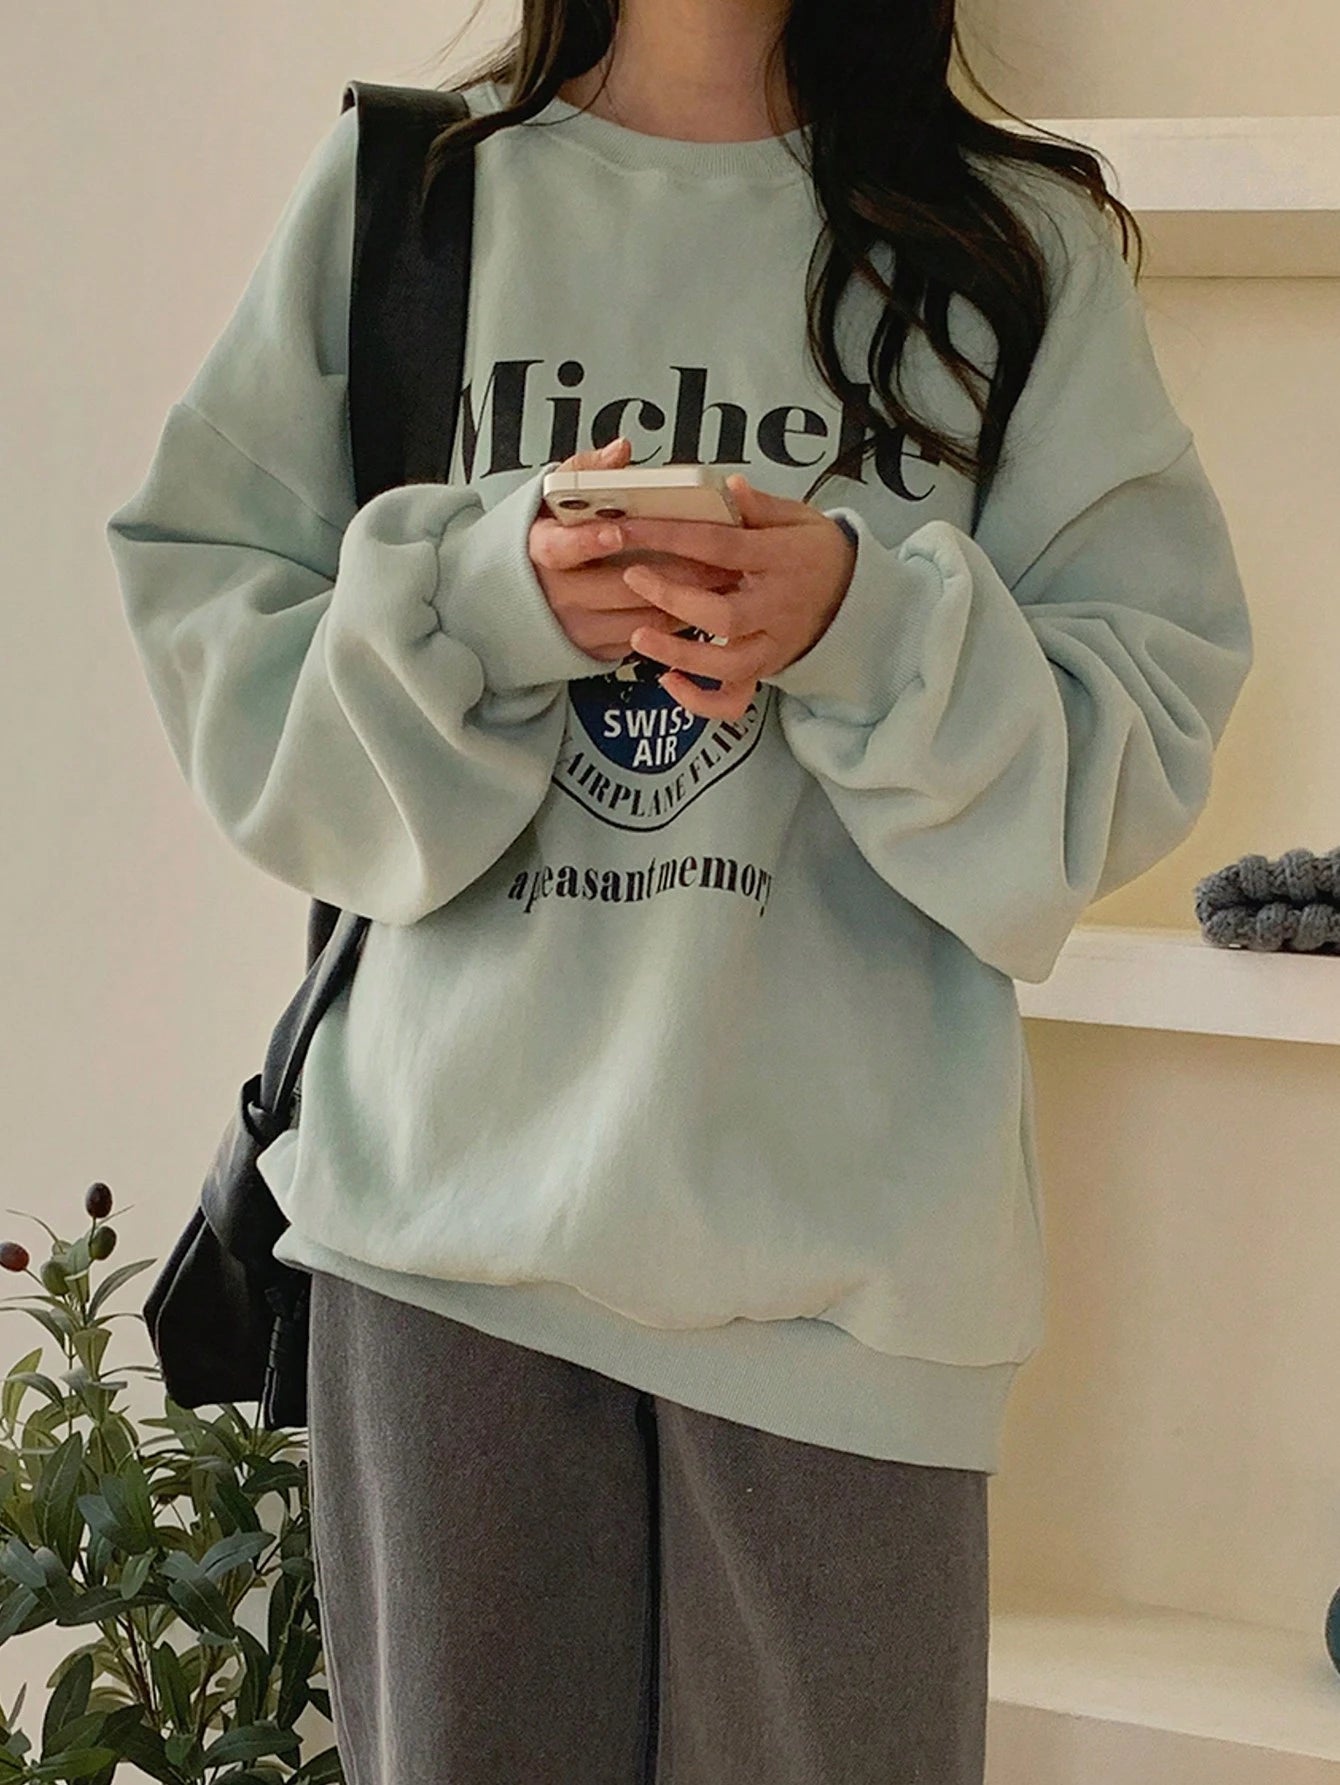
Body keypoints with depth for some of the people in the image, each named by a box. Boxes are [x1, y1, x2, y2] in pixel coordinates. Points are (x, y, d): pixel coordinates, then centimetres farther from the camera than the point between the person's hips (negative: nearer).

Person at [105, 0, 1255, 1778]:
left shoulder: (1020, 239, 7)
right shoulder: (396, 189, 9)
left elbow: (1152, 707, 3)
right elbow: (205, 617, 6)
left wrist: (868, 629, -15)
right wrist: (490, 598, -12)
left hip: (839, 1215, 0)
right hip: (461, 1179, 1)